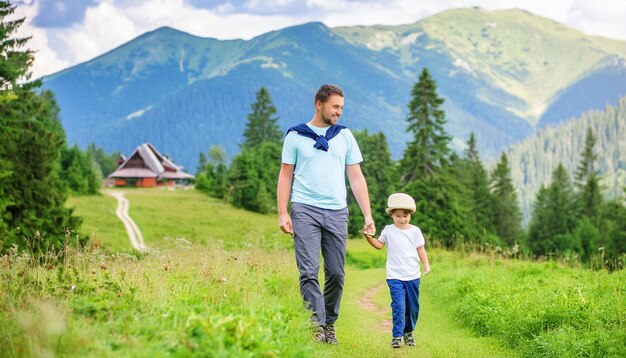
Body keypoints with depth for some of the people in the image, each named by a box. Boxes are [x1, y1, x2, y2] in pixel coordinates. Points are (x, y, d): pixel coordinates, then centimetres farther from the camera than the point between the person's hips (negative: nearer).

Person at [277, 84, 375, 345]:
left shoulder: (345, 136, 14)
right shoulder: (296, 136, 7)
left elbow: (356, 178, 13)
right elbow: (286, 176, 7)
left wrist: (367, 215, 5)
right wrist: (282, 213, -3)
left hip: (337, 212, 3)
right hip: (305, 210, -2)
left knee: (336, 273, 2)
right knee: (309, 272, -11)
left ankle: (330, 324, 14)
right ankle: (316, 325, -13)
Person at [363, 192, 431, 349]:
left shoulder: (415, 231, 4)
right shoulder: (388, 230, 2)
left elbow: (420, 249, 7)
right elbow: (379, 244, 6)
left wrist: (426, 264, -5)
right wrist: (369, 237, -11)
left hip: (413, 276, 2)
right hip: (395, 276, -2)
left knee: (413, 307, 11)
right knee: (399, 305, -15)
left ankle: (408, 332, 30)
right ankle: (396, 336, -13)